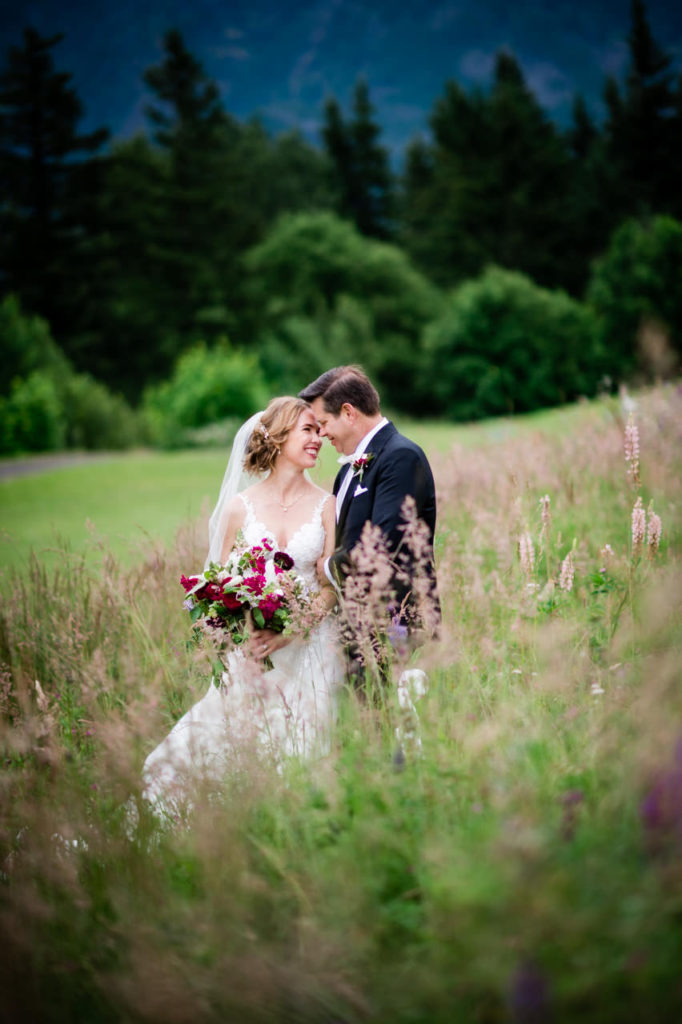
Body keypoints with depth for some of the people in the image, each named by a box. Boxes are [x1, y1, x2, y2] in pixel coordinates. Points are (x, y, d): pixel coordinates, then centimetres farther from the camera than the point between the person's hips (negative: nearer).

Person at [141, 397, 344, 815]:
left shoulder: (326, 506, 2)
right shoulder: (240, 506, 3)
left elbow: (331, 586, -2)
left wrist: (290, 633, -17)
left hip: (311, 648, 0)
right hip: (252, 649, 0)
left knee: (300, 754, -3)